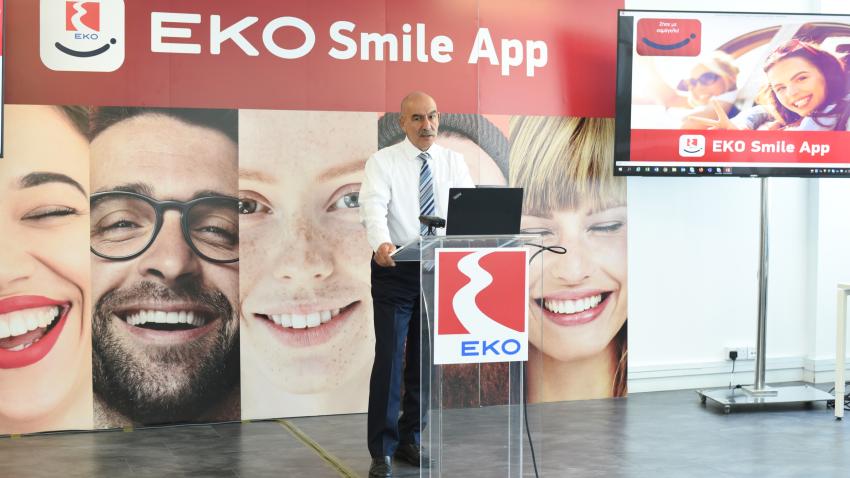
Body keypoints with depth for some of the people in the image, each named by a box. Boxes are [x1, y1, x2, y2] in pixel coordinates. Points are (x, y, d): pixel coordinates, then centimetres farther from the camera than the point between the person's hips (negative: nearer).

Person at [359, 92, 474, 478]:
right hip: (395, 271, -4)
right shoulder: (383, 162, -5)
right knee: (389, 357, -7)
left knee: (426, 358, 10)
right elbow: (373, 207, -20)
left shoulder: (453, 161, 6)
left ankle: (410, 439, 25)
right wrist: (381, 242, -41)